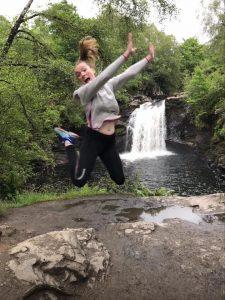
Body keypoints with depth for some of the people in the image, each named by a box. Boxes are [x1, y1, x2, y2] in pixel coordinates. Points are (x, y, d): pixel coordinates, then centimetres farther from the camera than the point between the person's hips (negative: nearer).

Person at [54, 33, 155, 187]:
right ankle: (69, 143, 13)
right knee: (78, 181, -7)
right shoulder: (84, 92, -13)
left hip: (110, 140, 6)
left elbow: (130, 73, 5)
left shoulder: (109, 85, 6)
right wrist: (126, 54, -30)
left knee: (120, 180, 15)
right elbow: (104, 76, -26)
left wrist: (148, 58, 4)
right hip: (93, 139, -5)